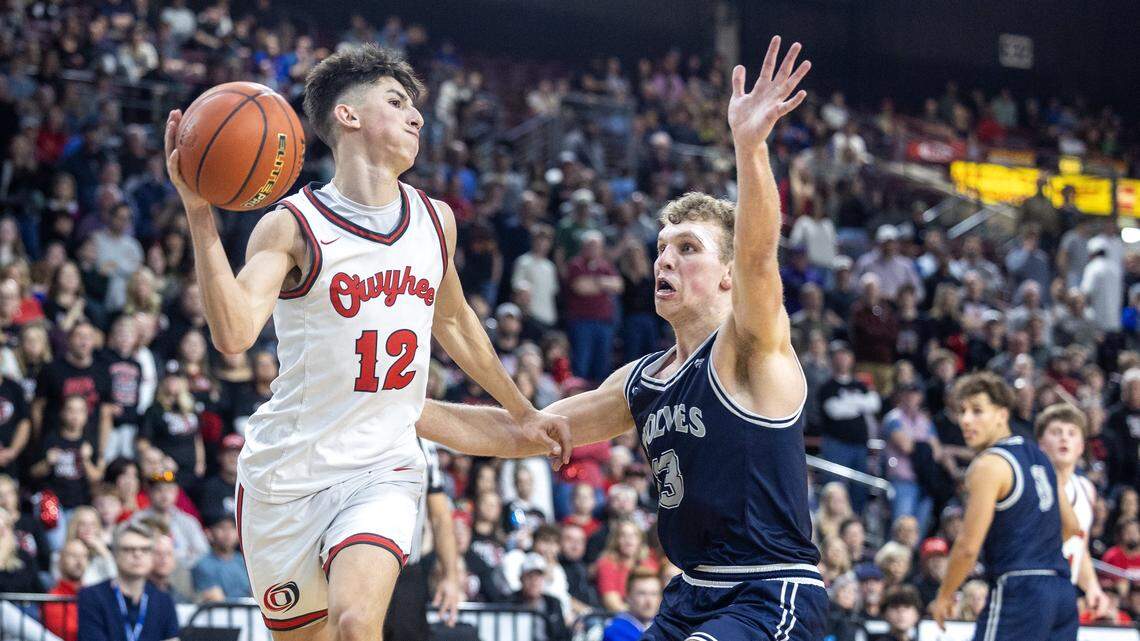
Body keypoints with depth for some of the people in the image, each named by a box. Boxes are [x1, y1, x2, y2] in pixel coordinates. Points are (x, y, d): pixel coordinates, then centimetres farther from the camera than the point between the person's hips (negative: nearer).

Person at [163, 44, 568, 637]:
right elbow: (233, 334, -26)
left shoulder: (435, 221, 8)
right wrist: (200, 215, -35)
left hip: (382, 470, 2)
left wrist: (523, 413, 36)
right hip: (286, 472, -2)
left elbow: (453, 322, 27)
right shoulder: (292, 226, -10)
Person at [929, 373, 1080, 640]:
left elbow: (968, 547, -13)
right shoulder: (1035, 455, 16)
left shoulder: (989, 465, -9)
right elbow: (1071, 526, 25)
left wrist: (944, 596, -1)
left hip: (1019, 591, -8)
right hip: (1062, 592, 8)